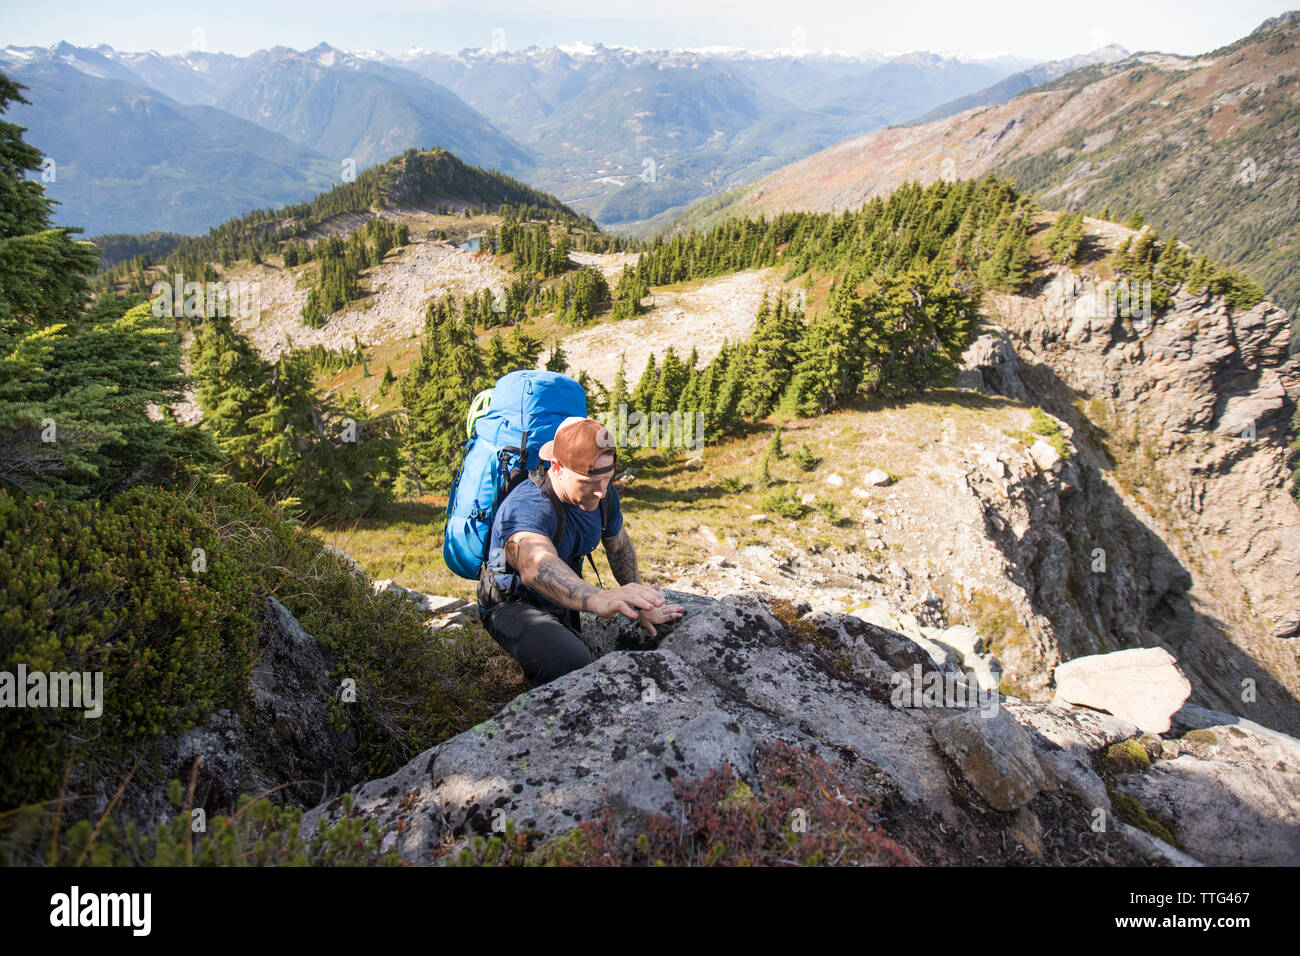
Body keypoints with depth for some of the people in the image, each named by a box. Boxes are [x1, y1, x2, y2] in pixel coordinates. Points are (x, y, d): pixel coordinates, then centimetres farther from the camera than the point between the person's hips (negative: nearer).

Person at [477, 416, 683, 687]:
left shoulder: (604, 494, -11)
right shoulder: (526, 507, -36)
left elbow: (620, 547, 9)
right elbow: (536, 566, -58)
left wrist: (639, 605, 9)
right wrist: (597, 599, -76)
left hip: (563, 605, 7)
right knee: (572, 665, -35)